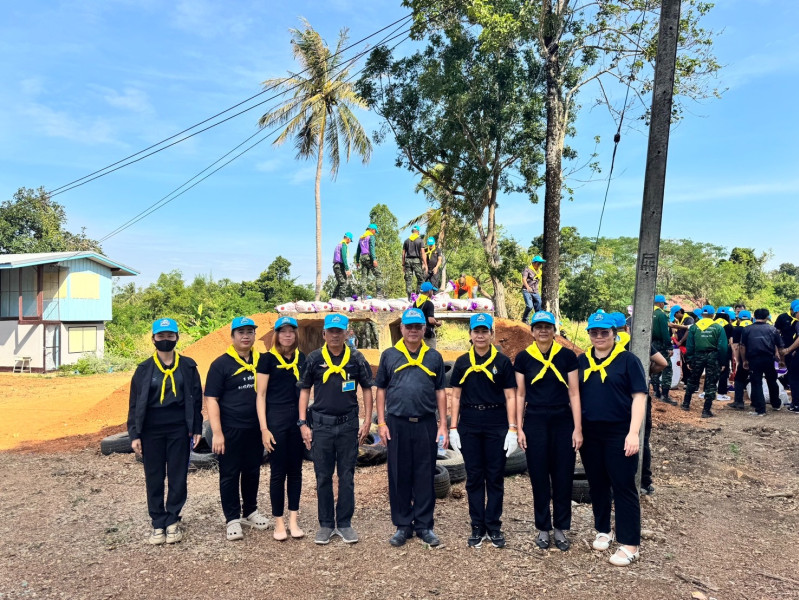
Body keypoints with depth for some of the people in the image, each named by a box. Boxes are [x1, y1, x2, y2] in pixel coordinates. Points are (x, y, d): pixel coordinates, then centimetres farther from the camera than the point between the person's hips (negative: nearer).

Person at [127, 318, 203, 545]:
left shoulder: (188, 366, 1)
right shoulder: (144, 369, 1)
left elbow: (196, 399, 3)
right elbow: (135, 404, 3)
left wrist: (196, 429, 1)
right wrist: (134, 435, -2)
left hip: (179, 429, 0)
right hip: (152, 430, 1)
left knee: (178, 476, 5)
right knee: (154, 478, 8)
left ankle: (172, 521, 19)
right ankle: (158, 524, 19)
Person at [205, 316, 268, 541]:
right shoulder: (221, 364, -6)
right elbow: (211, 399, -8)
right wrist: (217, 432, -14)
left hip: (255, 429, 4)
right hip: (230, 430, -4)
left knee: (252, 472, 15)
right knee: (230, 475, 5)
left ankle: (250, 512, 32)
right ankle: (232, 519, 18)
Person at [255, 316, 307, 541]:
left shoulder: (302, 358, 8)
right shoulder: (268, 359, -4)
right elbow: (260, 395, -4)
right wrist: (264, 428, -10)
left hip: (298, 419, 4)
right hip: (276, 420, -4)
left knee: (295, 470, 9)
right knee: (278, 472, 3)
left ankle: (293, 520, 19)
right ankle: (279, 522, 15)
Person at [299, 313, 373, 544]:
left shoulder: (356, 358, 0)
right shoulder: (314, 359, 0)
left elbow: (366, 388, 7)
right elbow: (304, 390, 5)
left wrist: (367, 421, 1)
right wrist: (303, 423, 0)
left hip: (348, 425, 0)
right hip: (321, 425, 0)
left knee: (346, 477, 7)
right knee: (323, 477, 8)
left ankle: (344, 524, 20)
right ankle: (326, 524, 21)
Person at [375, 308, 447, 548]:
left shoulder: (434, 357, 8)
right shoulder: (389, 355, 5)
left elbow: (440, 392, 9)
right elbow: (381, 390, 7)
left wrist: (443, 425, 4)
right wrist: (381, 422, 1)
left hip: (426, 424, 1)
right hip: (397, 424, 0)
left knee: (425, 476, 6)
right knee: (399, 476, 7)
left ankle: (424, 525, 19)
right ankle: (402, 525, 20)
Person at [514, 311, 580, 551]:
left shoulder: (567, 356, -1)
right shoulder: (523, 357, 0)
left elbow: (574, 393, 0)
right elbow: (520, 395, 4)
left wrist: (577, 428, -3)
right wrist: (519, 428, 0)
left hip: (563, 422, 0)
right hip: (535, 423, 0)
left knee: (563, 476, 6)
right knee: (539, 477, 7)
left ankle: (561, 528, 21)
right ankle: (543, 528, 22)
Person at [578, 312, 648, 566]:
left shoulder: (628, 360, -6)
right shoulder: (581, 361, 7)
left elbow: (639, 396, -9)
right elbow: (574, 395, 13)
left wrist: (633, 432, -17)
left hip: (619, 433, -4)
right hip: (589, 433, 5)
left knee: (623, 487, 1)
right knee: (597, 484, 15)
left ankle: (630, 544, 10)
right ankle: (603, 530, 32)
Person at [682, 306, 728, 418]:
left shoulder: (694, 326, -1)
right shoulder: (718, 328, -5)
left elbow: (689, 345, -1)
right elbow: (722, 347, -9)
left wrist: (689, 359, 6)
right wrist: (722, 362, -1)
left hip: (698, 356, 2)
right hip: (712, 357, -2)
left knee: (693, 380, 20)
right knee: (711, 384, 5)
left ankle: (686, 404, 28)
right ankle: (706, 411, 3)